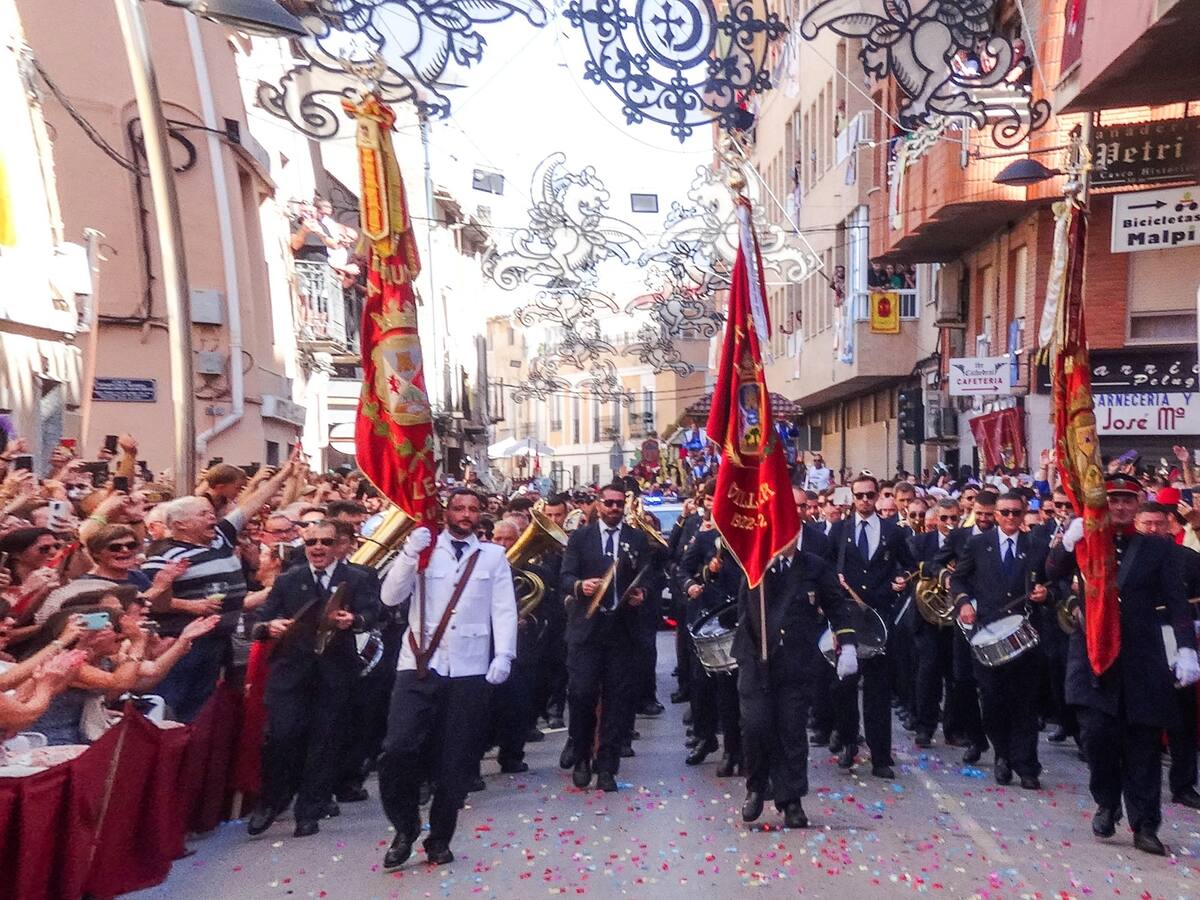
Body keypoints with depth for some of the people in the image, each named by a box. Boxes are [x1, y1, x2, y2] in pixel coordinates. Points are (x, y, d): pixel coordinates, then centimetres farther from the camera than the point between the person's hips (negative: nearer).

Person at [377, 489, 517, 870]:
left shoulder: (494, 555, 9)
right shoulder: (423, 549, 9)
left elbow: (504, 608, 2)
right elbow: (391, 597, -1)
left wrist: (503, 655, -10)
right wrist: (409, 552, -13)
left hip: (470, 669, 0)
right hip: (419, 665, 0)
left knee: (456, 759, 6)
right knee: (398, 750, -9)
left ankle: (439, 838, 25)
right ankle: (405, 830, 15)